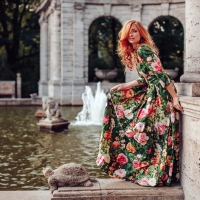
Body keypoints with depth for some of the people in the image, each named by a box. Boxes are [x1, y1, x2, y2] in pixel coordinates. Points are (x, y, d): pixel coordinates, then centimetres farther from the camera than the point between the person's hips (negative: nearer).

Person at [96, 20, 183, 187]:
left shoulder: (143, 50, -14)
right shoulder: (134, 52, 15)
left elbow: (160, 75, -19)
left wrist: (175, 98, -22)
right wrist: (125, 86, 14)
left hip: (160, 95, -10)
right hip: (150, 93, 10)